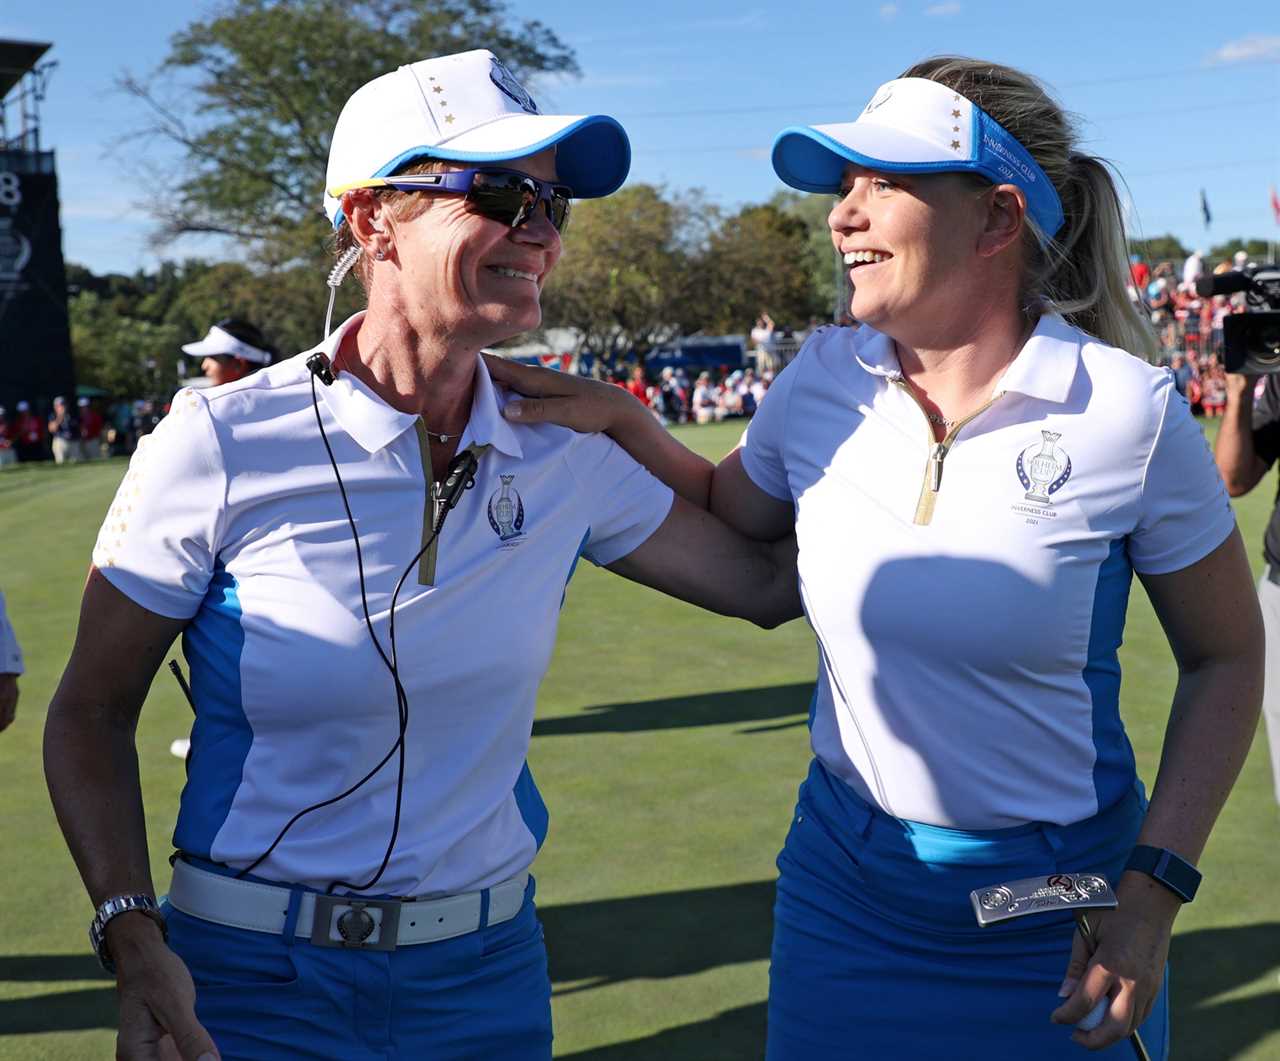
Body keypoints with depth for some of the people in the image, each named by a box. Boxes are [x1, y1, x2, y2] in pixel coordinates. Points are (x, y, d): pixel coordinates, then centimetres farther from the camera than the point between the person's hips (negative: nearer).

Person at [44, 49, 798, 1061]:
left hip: (488, 974, 4)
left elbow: (769, 580, 3)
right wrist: (133, 936, -20)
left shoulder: (567, 455, -3)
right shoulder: (225, 444, -14)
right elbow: (91, 718, -7)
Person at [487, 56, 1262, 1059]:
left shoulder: (1129, 413, -15)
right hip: (845, 889, 3)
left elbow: (1225, 657, -4)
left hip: (1060, 910, -2)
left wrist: (1154, 892, -10)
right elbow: (731, 519, 13)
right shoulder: (824, 380, -6)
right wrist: (617, 422, -4)